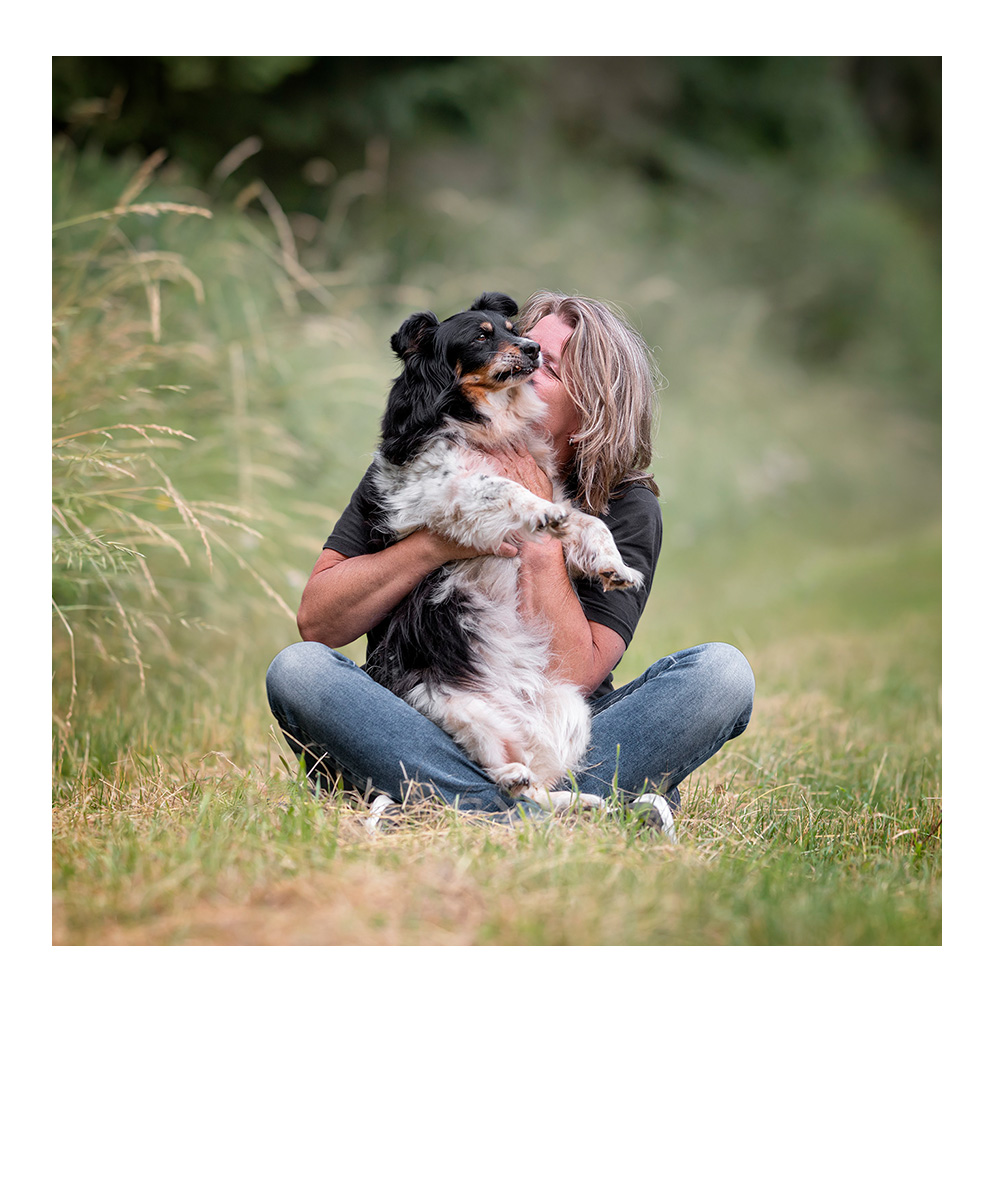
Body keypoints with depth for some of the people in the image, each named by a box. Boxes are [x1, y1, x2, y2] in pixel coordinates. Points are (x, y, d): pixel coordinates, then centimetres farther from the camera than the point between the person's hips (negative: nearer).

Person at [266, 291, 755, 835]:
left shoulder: (626, 509, -3)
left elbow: (570, 680, -14)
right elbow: (316, 621, -5)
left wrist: (540, 538, -17)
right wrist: (439, 542, -17)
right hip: (419, 735, 1)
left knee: (720, 671, -21)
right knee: (297, 669, -27)